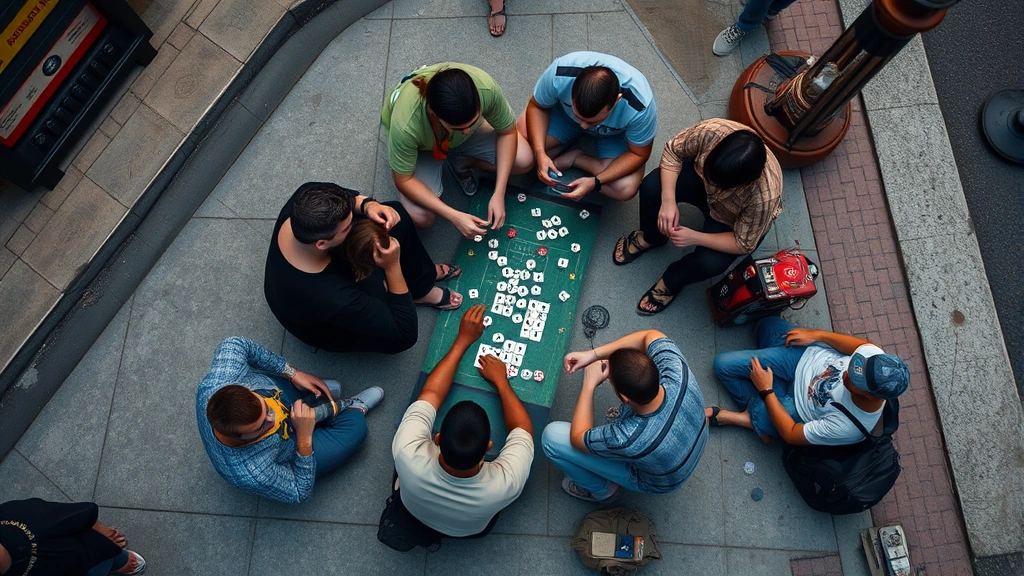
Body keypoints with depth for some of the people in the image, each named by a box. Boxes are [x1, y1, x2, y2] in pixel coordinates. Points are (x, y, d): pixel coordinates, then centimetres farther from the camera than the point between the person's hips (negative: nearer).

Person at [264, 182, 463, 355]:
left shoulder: (304, 200, -33)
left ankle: (423, 275, 21)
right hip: (324, 326, -5)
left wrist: (367, 205, -32)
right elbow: (405, 333, -33)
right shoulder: (331, 299, -47)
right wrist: (393, 267, -39)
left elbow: (345, 196, -9)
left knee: (397, 213, -4)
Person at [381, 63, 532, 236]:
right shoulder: (406, 125, -42)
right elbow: (403, 180, -27)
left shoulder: (486, 87, -37)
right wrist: (454, 216, -35)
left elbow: (507, 131, -19)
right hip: (421, 147, -2)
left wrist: (498, 194, -26)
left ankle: (460, 162, 8)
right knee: (420, 217, -22)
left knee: (523, 161, -17)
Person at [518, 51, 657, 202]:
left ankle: (574, 158, -1)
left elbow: (639, 154, -23)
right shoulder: (559, 75, -37)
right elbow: (536, 107, -17)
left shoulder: (639, 107, -39)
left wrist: (595, 182, -35)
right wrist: (540, 154, -33)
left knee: (625, 189, -24)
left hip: (614, 134, -1)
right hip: (564, 112, 1)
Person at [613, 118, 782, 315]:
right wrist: (668, 201, -32)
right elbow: (672, 151, -20)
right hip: (701, 181, 3)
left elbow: (743, 245, -26)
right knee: (652, 185, -24)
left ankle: (672, 280, 7)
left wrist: (694, 237, -35)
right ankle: (650, 237, 9)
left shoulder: (765, 196, -40)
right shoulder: (711, 130, -37)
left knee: (711, 262, -29)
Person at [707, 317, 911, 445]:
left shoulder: (847, 427, -37)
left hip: (797, 400, -5)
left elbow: (790, 434, -23)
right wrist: (816, 334, -6)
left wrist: (766, 391, -20)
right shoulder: (875, 356, -30)